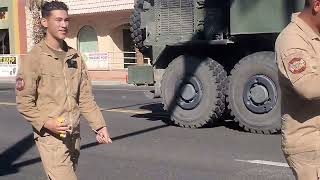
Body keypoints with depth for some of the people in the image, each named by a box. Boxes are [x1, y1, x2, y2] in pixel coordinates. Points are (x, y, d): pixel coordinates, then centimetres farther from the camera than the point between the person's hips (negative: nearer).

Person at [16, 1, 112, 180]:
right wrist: (46, 122, -21)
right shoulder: (34, 58, -7)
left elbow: (86, 98, 11)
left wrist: (100, 125, 3)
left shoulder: (75, 57, 10)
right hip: (51, 136, -6)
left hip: (74, 135, 6)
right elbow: (24, 102, -9)